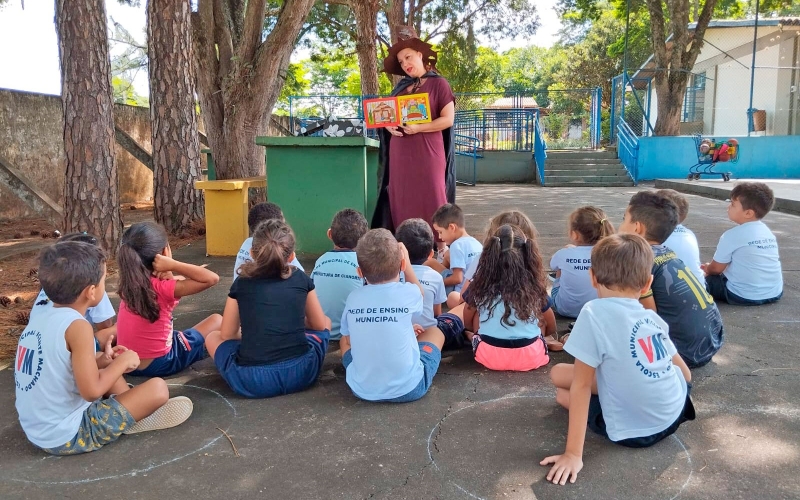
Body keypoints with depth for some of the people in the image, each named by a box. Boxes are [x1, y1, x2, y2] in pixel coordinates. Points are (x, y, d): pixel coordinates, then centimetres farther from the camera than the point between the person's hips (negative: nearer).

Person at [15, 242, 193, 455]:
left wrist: (102, 362, 7)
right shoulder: (77, 326, -23)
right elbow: (91, 391, -24)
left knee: (105, 372, 26)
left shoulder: (40, 318, 2)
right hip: (69, 436, -9)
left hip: (37, 430, 9)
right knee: (157, 388, -11)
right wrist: (123, 361, -9)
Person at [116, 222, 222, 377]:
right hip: (159, 363, -6)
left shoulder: (129, 282, -2)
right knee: (217, 320, 10)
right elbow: (212, 278, -27)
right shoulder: (162, 287, -22)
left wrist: (168, 273, -11)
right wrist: (173, 265, -27)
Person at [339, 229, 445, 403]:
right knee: (435, 333, 22)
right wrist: (406, 262, 24)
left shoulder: (353, 298, -5)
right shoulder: (408, 293, -11)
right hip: (409, 388, -2)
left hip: (362, 389, 2)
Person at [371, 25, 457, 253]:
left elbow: (448, 119, -7)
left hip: (428, 151, -5)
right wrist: (389, 126, -5)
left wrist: (419, 128, -17)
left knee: (431, 197, -6)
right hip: (400, 151, 5)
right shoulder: (401, 87, 17)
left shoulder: (438, 84, 0)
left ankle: (440, 246, 0)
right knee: (402, 198, 2)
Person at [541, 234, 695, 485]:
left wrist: (573, 454, -14)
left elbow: (581, 386, -16)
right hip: (676, 413, 7)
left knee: (561, 383, 10)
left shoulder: (594, 314, -16)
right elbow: (686, 374, 11)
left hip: (635, 432, -7)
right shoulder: (653, 319, 3)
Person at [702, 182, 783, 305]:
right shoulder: (767, 231, 7)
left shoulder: (732, 235, -14)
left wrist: (707, 269, 20)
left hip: (745, 296, -7)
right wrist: (711, 268, 25)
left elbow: (716, 269, -3)